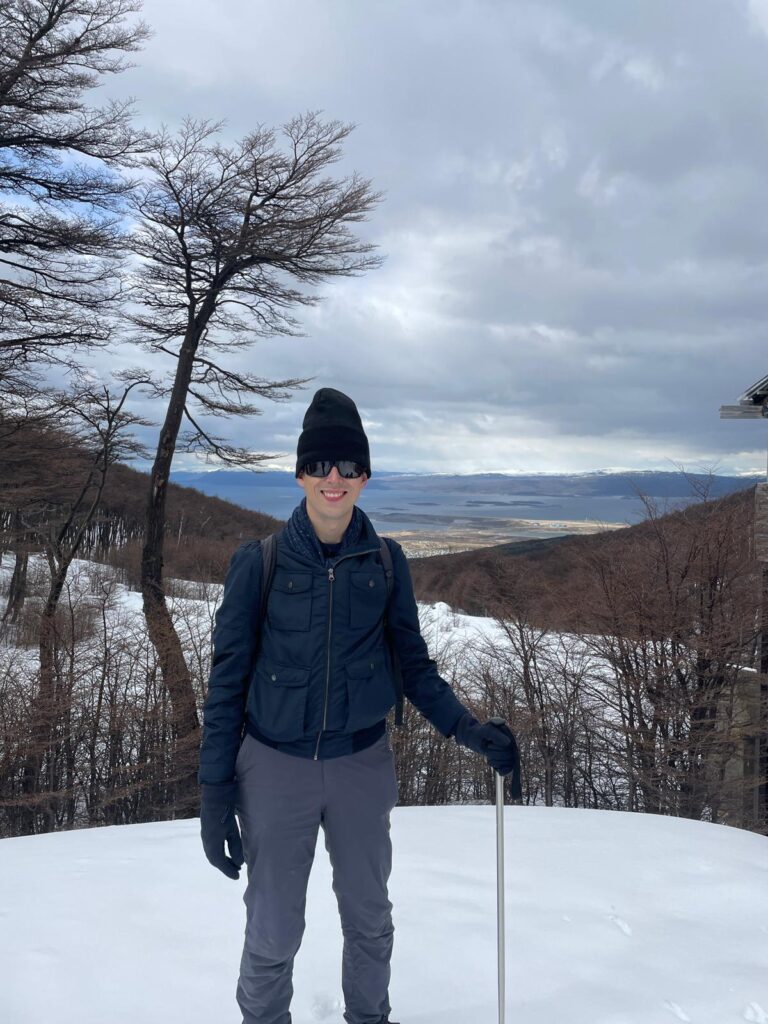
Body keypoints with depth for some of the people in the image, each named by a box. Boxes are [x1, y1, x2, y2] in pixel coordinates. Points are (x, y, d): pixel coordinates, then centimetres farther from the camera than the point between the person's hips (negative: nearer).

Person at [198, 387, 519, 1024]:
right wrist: (215, 789, -7)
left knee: (369, 919, 19)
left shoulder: (385, 561, -4)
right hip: (276, 767, -2)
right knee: (272, 935, 8)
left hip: (362, 764, 2)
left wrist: (468, 730, -8)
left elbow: (413, 661, 4)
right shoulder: (261, 561, -10)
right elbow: (229, 677, -6)